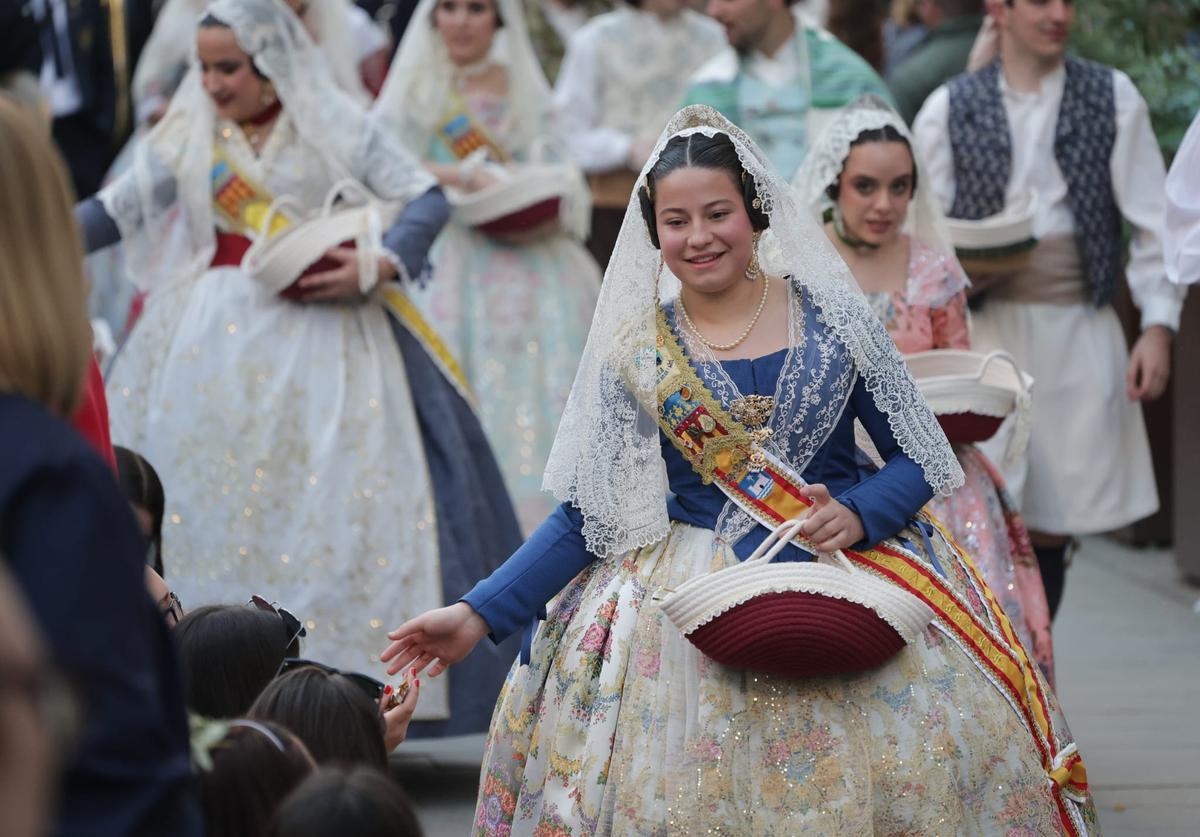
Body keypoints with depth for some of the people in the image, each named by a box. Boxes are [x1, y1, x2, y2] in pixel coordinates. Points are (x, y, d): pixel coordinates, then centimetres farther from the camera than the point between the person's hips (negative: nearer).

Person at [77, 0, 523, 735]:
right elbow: (115, 211, 7)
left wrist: (376, 267, -18)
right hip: (219, 339, 3)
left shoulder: (334, 126, -2)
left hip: (324, 339, -3)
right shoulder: (189, 135, 6)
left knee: (342, 500, -5)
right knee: (208, 498, 0)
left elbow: (427, 200, -4)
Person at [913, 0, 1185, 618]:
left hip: (1080, 332, 1)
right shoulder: (950, 108, 5)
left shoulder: (1113, 98, 6)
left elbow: (1151, 222, 5)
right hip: (985, 329, -1)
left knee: (1052, 525, 5)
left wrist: (1158, 326, -3)